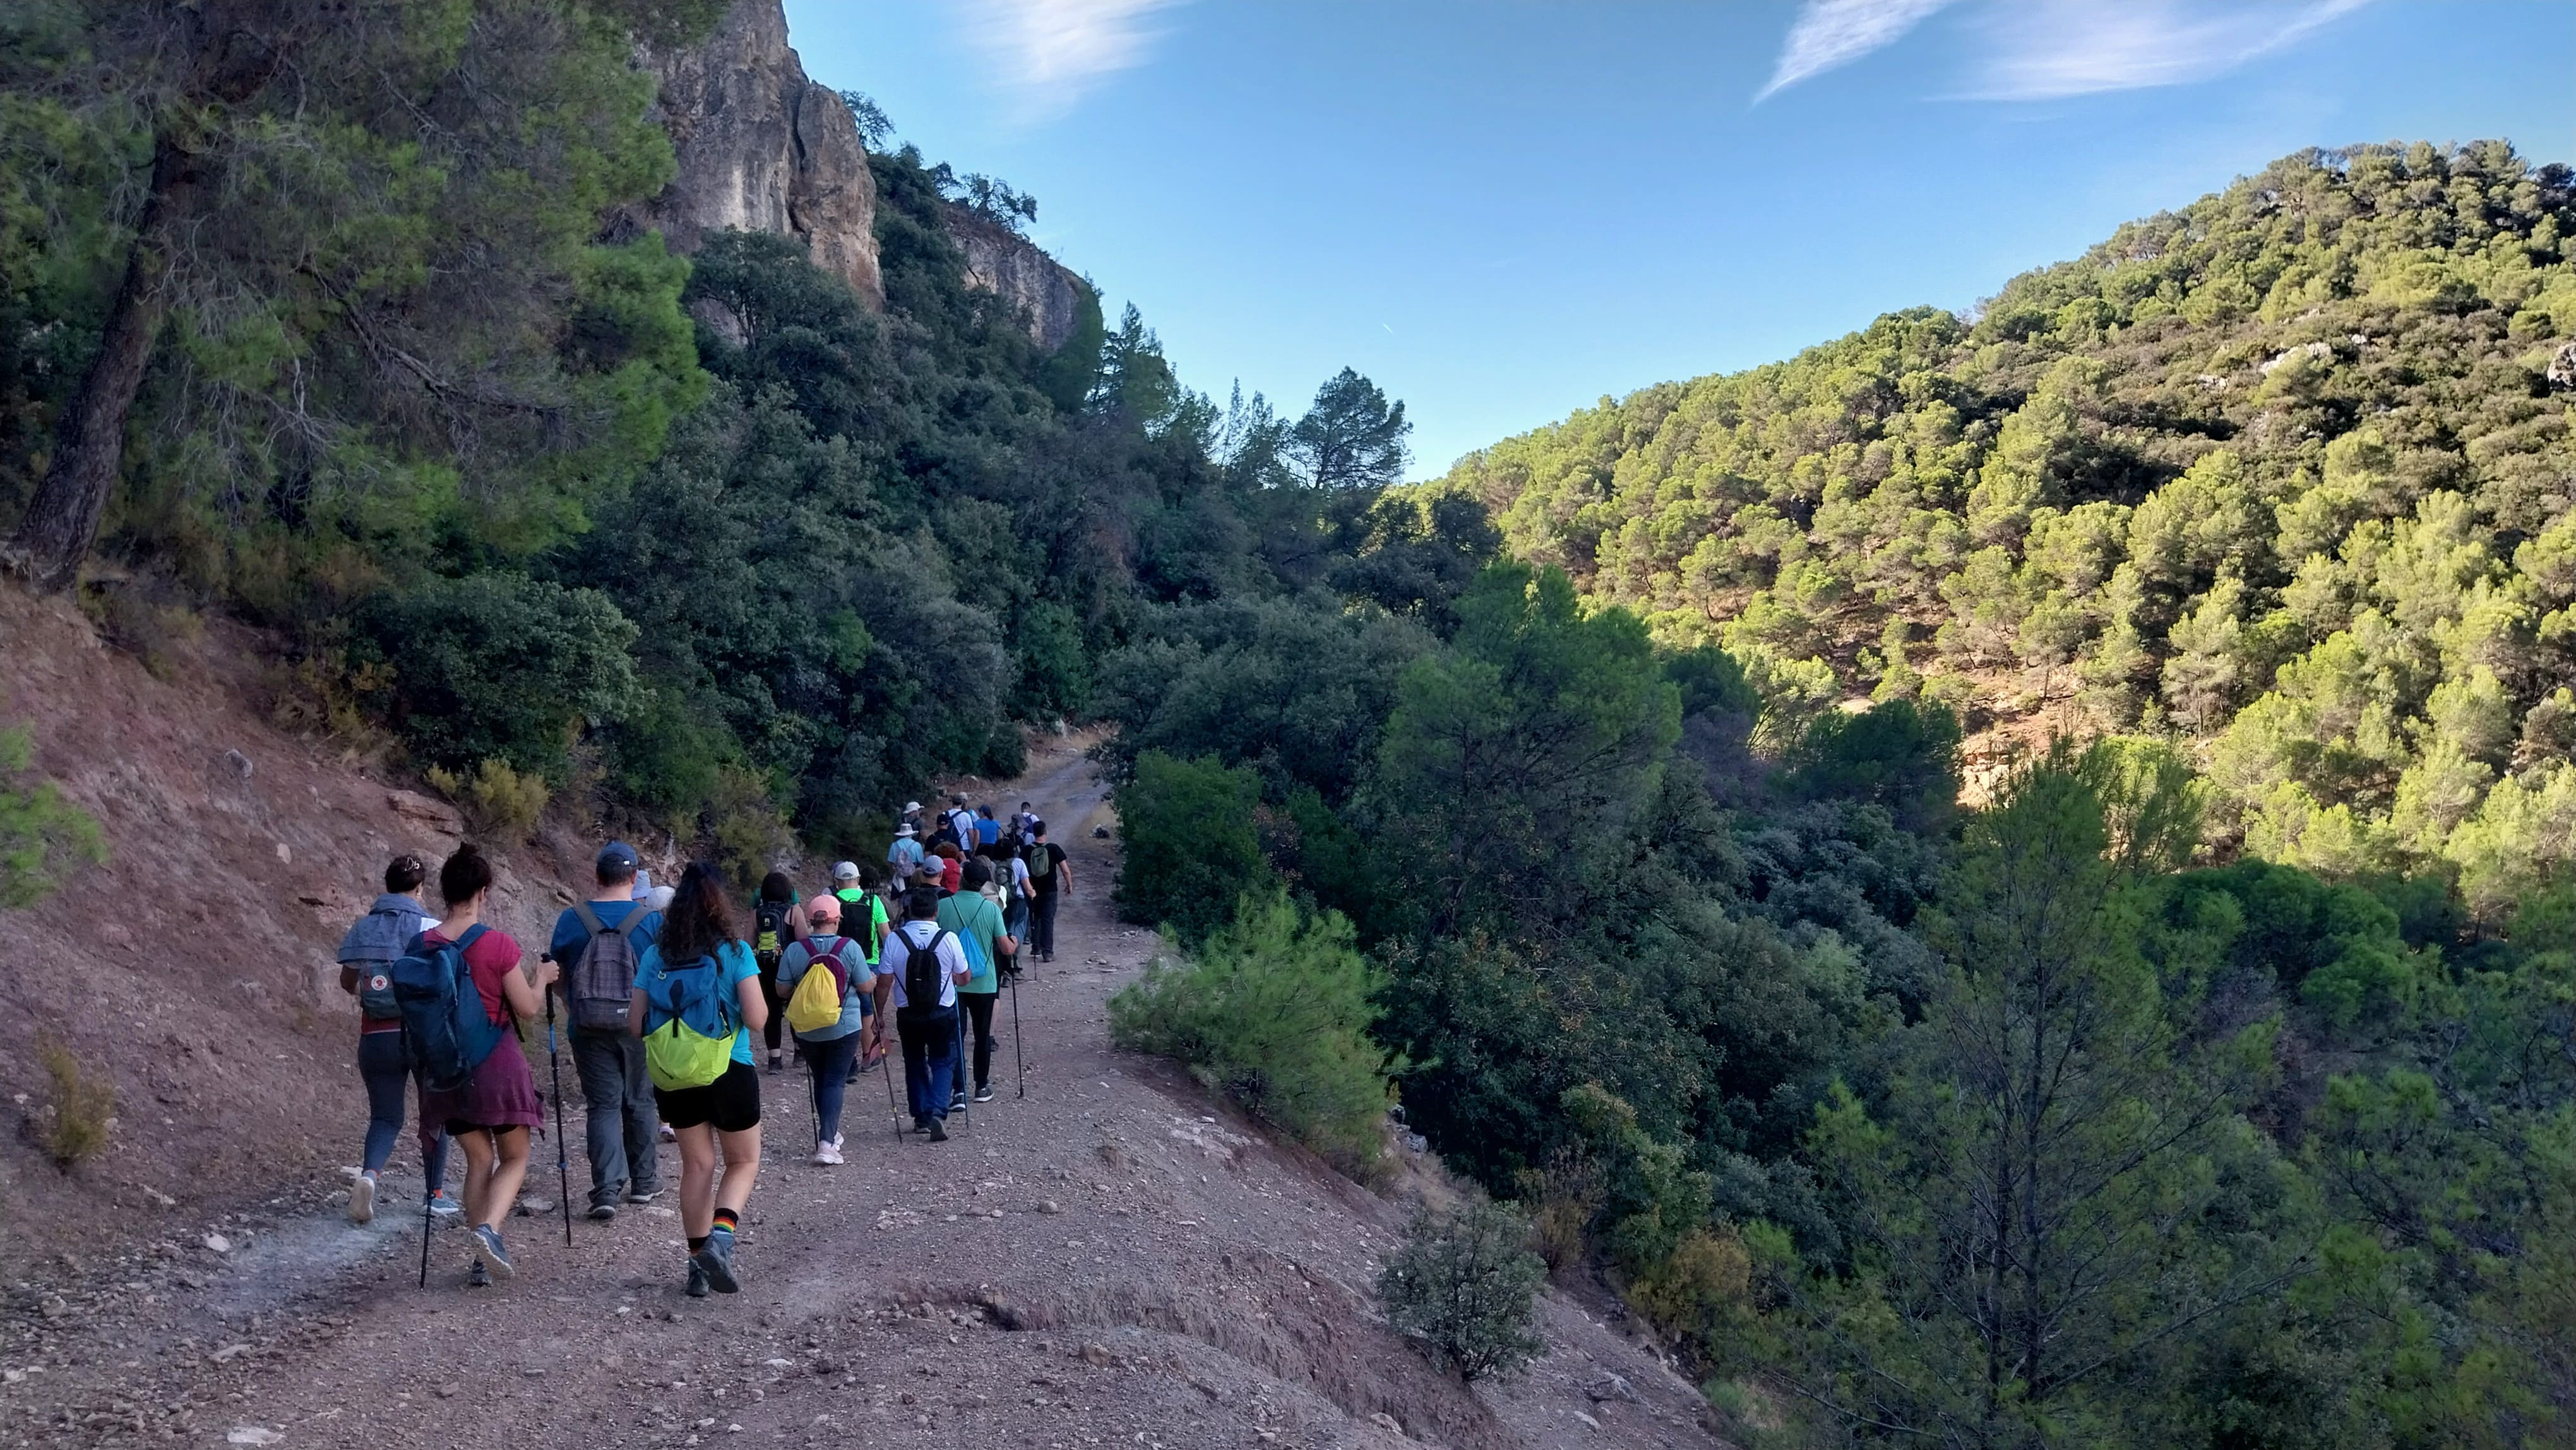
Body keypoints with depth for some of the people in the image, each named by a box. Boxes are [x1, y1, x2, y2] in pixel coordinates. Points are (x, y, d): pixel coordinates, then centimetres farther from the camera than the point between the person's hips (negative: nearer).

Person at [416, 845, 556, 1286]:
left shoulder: (423, 946, -2)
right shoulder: (498, 945, -15)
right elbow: (528, 1007, -9)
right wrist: (541, 977, 10)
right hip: (497, 1066, -4)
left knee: (479, 1158, 16)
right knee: (515, 1157, 10)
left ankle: (482, 1258, 13)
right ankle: (488, 1228, -15)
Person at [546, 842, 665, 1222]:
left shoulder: (571, 919, -4)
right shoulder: (653, 920, -8)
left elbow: (557, 974, 6)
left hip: (589, 1029, 0)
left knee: (603, 1104, 5)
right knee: (639, 1102, 14)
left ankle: (606, 1190, -6)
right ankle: (644, 1182, 24)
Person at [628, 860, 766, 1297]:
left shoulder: (656, 954, -1)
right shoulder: (735, 951, -11)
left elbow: (635, 1024, 1)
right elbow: (756, 1019, -15)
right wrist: (754, 998, 5)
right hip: (729, 1072, -3)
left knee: (696, 1165, 16)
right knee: (745, 1161, 13)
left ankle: (698, 1262, 18)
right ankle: (720, 1235, -10)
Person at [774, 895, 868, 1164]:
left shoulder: (794, 951, -6)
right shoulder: (850, 948, -11)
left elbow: (782, 991, -1)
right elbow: (866, 987, -6)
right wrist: (874, 978, 16)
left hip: (807, 1031, 2)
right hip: (845, 1028, -2)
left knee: (820, 1081, 18)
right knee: (835, 1082, -1)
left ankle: (830, 1134, 29)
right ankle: (827, 1142, -14)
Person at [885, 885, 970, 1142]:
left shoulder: (894, 939, -10)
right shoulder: (948, 939, -11)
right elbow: (964, 977, -1)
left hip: (907, 1015, 1)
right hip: (943, 1014, -1)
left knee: (915, 1064, 19)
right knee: (943, 1063, 10)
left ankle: (921, 1118, 24)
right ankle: (937, 1113, -9)